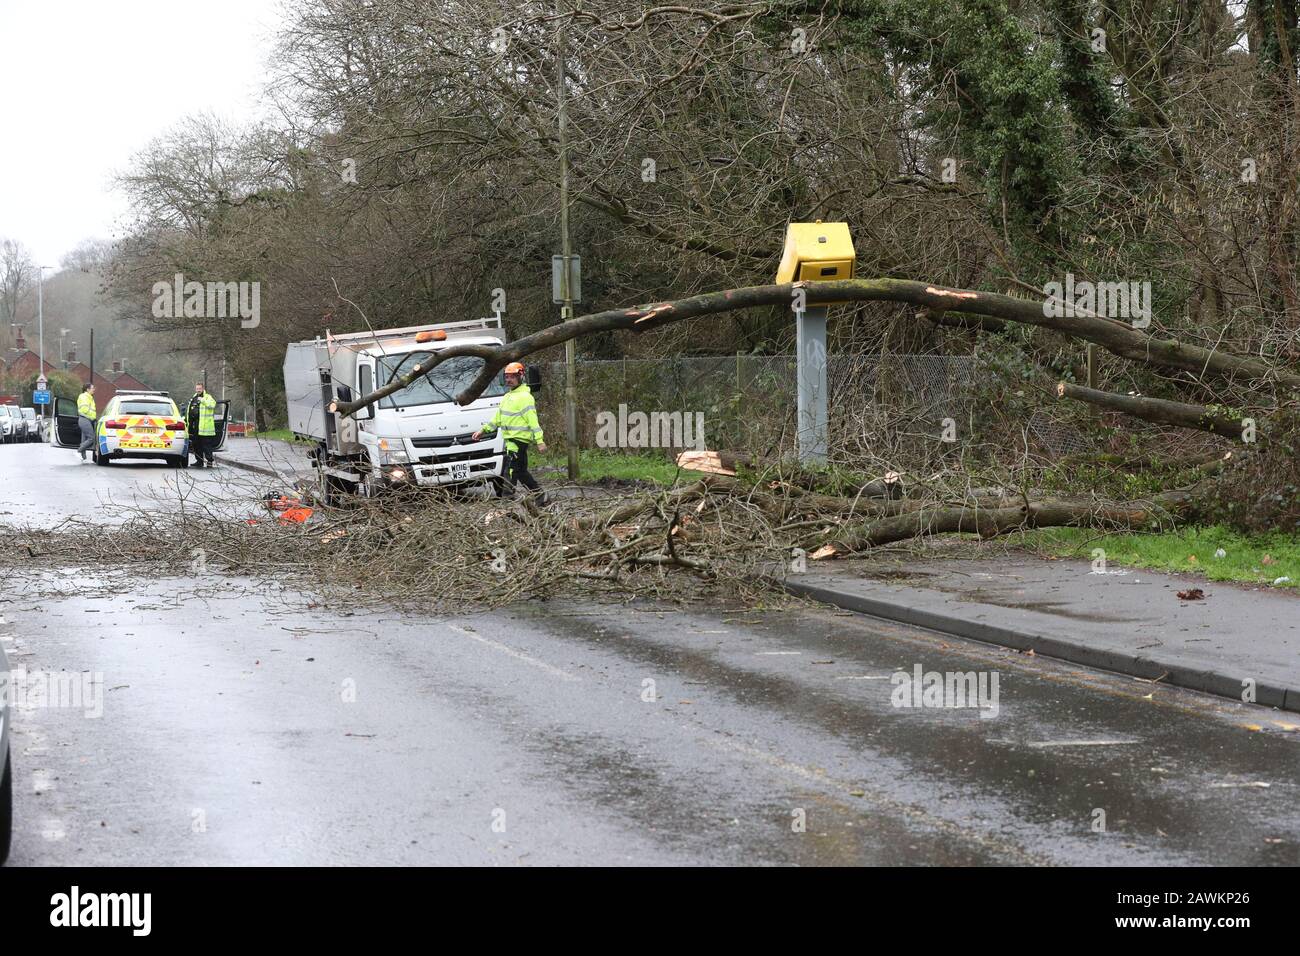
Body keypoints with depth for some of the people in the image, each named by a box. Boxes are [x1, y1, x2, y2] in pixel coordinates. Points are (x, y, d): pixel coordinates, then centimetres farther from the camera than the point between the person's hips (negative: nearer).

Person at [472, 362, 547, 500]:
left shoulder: (525, 397, -11)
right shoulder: (507, 397, 19)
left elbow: (533, 420, -17)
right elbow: (497, 418, 26)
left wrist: (540, 440, -22)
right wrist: (483, 430, 20)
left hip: (520, 439, -10)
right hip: (510, 439, 10)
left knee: (510, 473, -10)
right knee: (521, 472, 14)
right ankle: (540, 495, 21)